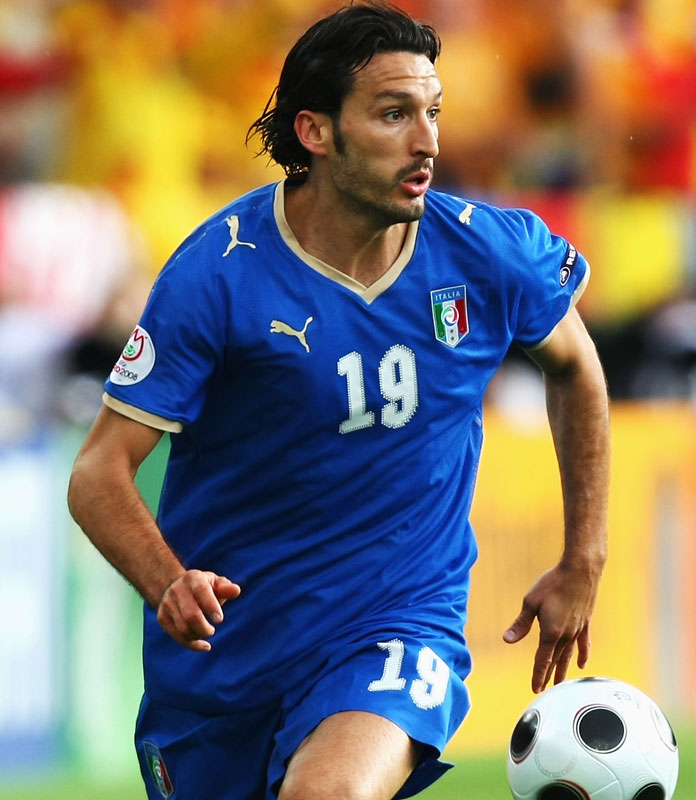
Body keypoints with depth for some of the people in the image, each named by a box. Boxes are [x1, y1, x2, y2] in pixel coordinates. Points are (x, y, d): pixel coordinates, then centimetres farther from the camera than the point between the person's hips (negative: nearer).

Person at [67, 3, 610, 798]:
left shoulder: (490, 254, -8)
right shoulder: (218, 274, -16)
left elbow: (573, 365, 15)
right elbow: (97, 475, -16)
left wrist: (582, 564, 14)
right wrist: (170, 586, -36)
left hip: (400, 623, -1)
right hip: (223, 643, 1)